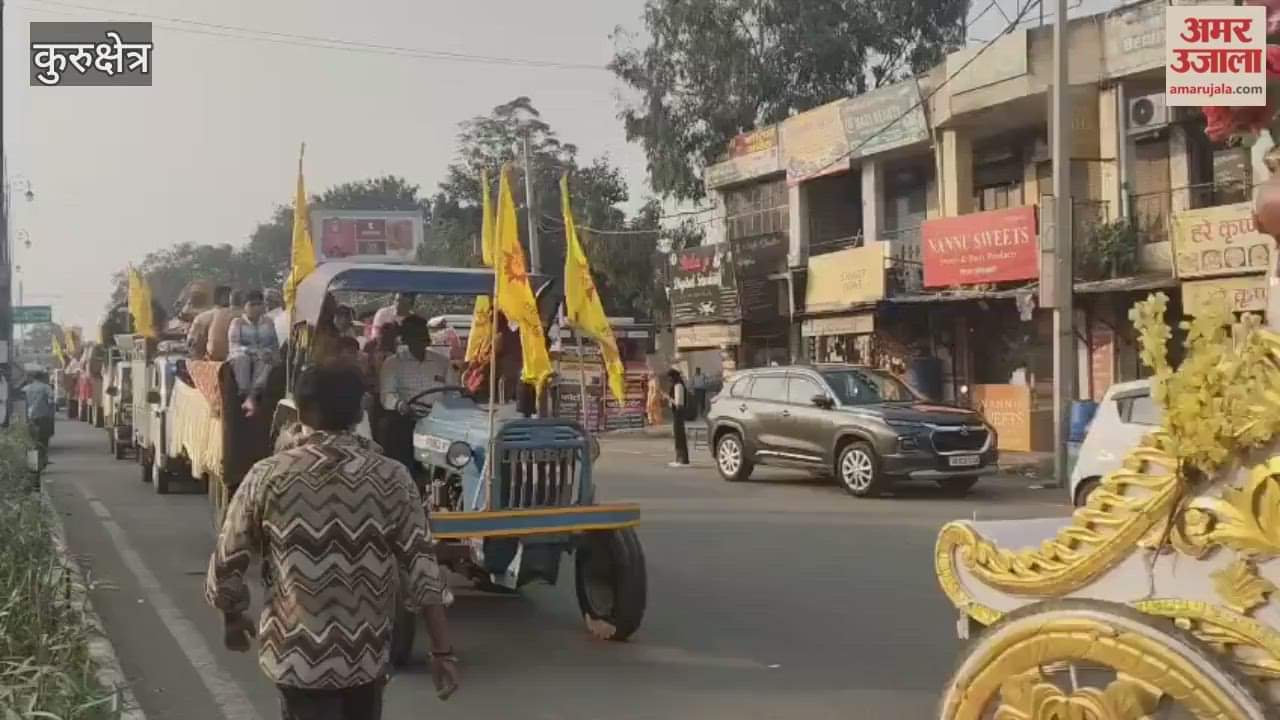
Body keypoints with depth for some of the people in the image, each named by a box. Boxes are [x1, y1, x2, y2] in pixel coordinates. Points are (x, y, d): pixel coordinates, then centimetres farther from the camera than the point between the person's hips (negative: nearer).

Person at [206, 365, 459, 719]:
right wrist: (443, 650, -5)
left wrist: (232, 619, 17)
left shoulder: (267, 477, -10)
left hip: (298, 654, -2)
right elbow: (422, 568, -11)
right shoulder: (390, 479, -9)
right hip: (366, 652, 2)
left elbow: (227, 563, -2)